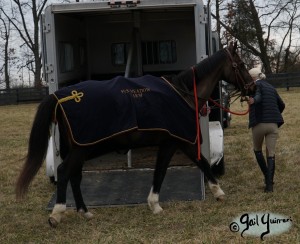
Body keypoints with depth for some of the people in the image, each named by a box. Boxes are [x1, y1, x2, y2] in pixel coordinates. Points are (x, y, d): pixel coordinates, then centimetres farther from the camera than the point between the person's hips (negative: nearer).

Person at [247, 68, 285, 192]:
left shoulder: (256, 85, 0)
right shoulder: (271, 87, 19)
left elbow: (258, 96, -23)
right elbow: (282, 105, 26)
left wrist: (253, 100, -45)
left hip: (259, 123, -4)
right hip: (273, 124, 4)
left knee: (257, 150, 19)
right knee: (271, 154, 3)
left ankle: (267, 176, 16)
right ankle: (269, 184, -6)